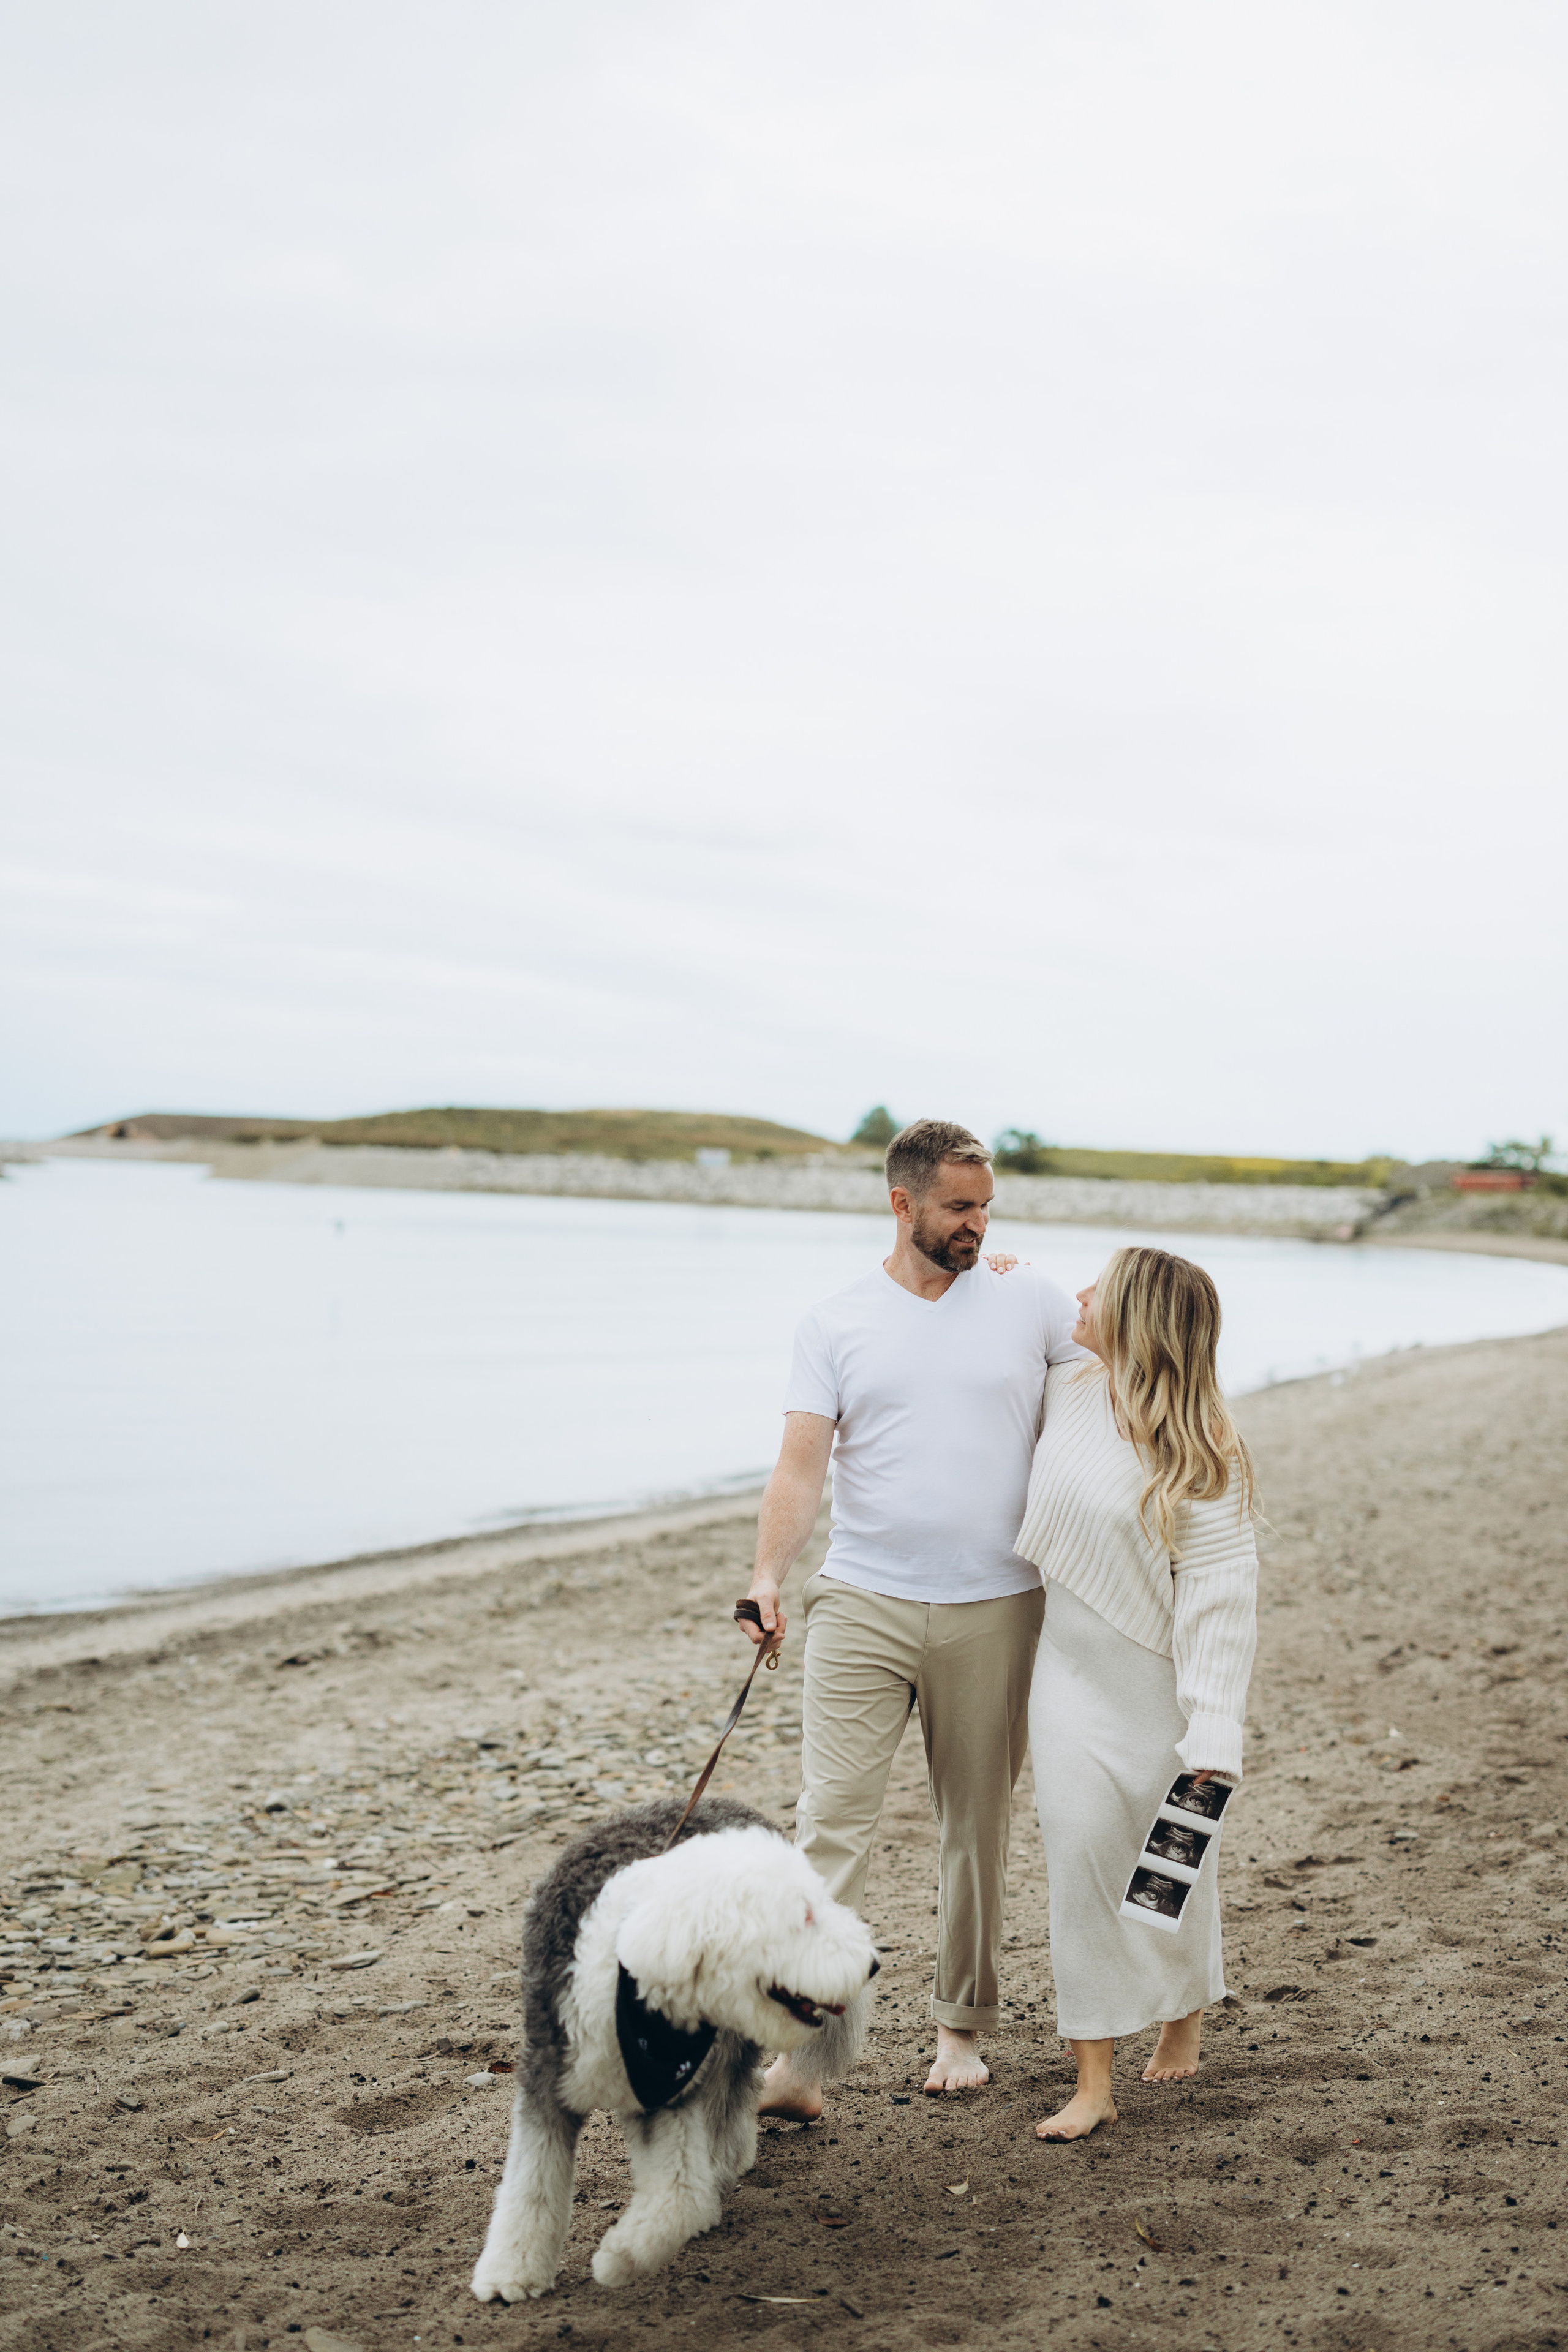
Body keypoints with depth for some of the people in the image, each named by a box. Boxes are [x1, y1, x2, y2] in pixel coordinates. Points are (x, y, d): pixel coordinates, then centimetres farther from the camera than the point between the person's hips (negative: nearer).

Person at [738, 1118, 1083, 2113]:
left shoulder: (1028, 1301, 6)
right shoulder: (837, 1323, 4)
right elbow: (802, 1464, -4)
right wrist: (769, 1576, -17)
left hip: (994, 1611, 1)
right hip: (862, 1606, -1)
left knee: (979, 1825, 10)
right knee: (833, 1821, -8)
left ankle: (963, 2026, 27)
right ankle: (806, 2048, -8)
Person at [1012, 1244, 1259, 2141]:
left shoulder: (1200, 1457, -19)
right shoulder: (1069, 1391, -2)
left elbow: (1220, 1597, -21)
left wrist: (1214, 1735, -26)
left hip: (1157, 1680, -4)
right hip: (1069, 1666, 4)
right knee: (1082, 1851, -4)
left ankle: (1186, 2014, 41)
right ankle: (1094, 2082, -1)